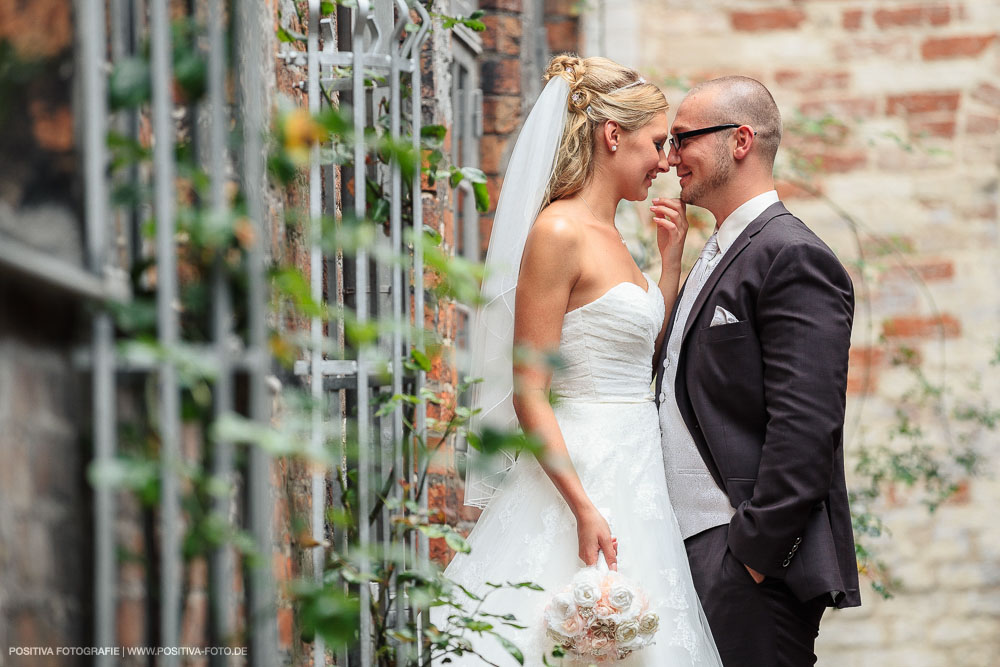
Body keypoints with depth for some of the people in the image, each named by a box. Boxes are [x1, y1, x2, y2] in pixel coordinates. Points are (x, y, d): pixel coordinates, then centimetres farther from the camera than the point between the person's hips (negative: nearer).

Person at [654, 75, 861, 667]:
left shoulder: (793, 258, -11)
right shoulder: (717, 255, 20)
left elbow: (805, 424, -19)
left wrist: (757, 548, -21)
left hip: (751, 555, -9)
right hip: (695, 550, 9)